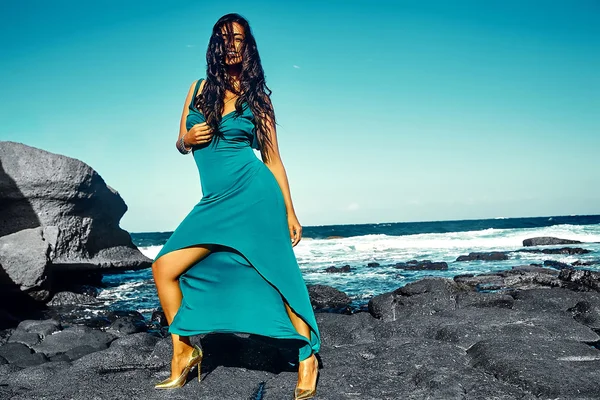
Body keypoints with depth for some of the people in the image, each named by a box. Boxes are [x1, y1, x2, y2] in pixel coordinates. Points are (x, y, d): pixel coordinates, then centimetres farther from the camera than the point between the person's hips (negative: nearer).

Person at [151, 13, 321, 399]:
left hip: (254, 193, -4)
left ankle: (307, 358, 12)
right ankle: (184, 352, 10)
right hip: (215, 203, 4)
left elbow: (272, 157, 6)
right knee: (164, 268, -5)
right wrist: (187, 139, -5)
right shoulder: (199, 88, 13)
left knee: (279, 278, -5)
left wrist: (290, 212, 3)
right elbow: (181, 144, 20)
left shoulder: (257, 96, 5)